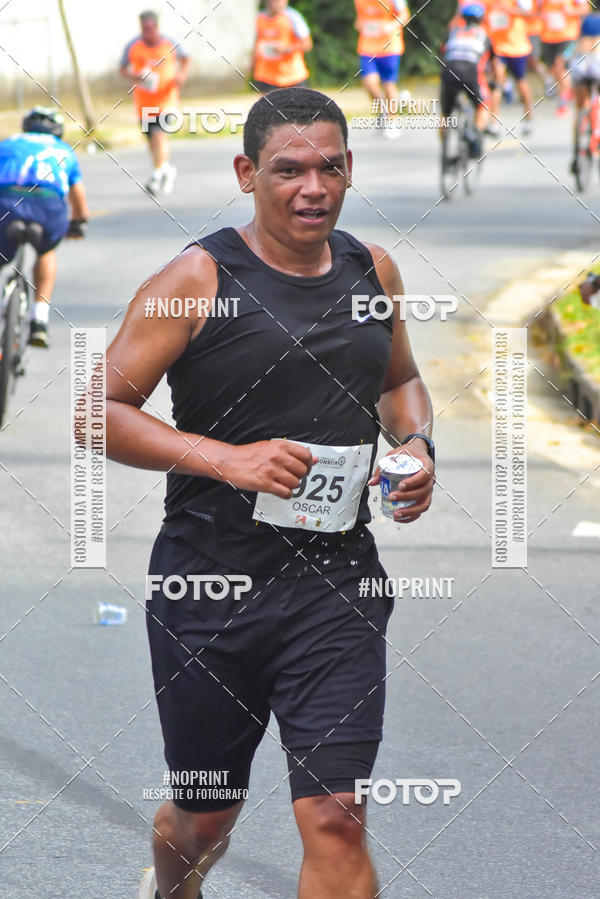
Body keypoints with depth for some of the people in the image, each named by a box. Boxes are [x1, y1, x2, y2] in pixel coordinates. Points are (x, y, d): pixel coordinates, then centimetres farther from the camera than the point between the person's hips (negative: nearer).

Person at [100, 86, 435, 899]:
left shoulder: (373, 272, 7)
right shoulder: (199, 278, -9)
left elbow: (401, 381, 26)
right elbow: (100, 411, -10)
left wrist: (415, 444, 4)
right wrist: (228, 459, -20)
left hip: (336, 583, 2)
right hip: (210, 581, -2)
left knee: (335, 822, -11)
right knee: (206, 818, 15)